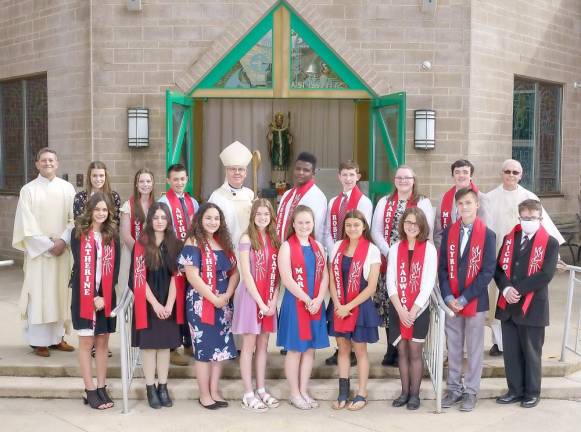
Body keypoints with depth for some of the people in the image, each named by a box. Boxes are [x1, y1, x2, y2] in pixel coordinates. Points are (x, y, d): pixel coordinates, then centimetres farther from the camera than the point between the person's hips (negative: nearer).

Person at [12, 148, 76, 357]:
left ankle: (57, 337, 15)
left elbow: (74, 219, 3)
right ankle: (39, 341, 5)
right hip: (38, 251, -2)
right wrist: (47, 245, -12)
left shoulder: (67, 188, 6)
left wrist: (63, 241, -11)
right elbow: (26, 224, -6)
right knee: (38, 294, -1)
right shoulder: (28, 190, -1)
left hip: (62, 250, 3)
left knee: (60, 293, 6)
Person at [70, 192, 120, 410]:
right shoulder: (79, 233, -5)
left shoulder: (112, 235, 5)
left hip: (106, 295, 3)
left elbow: (115, 267, 2)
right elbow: (80, 266, -10)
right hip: (84, 295, -3)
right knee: (86, 342, 4)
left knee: (103, 341, 9)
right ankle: (90, 390, 10)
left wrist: (105, 295, -8)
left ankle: (101, 387, 18)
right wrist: (93, 296, -13)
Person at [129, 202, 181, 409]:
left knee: (165, 344, 7)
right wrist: (155, 304, -13)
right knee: (149, 345, 2)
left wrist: (169, 304, -10)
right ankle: (150, 389, 10)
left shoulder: (174, 244, 4)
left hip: (168, 304, 3)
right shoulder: (141, 244, -5)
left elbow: (175, 276, 1)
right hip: (147, 304, -3)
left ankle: (163, 387, 15)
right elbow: (139, 278, -9)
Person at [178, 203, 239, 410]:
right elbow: (192, 276, -16)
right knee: (204, 349, 0)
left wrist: (227, 295, -7)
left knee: (220, 347, 9)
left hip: (224, 304, 6)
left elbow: (235, 271, 9)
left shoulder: (224, 242, 11)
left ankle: (215, 391, 20)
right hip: (201, 304, -6)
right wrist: (214, 298, -16)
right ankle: (204, 394, 11)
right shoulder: (193, 243, -8)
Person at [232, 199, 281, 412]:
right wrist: (260, 302, -15)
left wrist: (273, 300, -6)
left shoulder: (274, 240, 8)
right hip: (250, 296, -5)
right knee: (249, 345, 1)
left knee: (263, 344, 11)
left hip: (269, 299, 5)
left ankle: (261, 390, 20)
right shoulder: (247, 239, -8)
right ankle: (248, 394, 7)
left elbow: (277, 274, 6)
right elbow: (246, 274, -13)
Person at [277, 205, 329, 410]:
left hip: (316, 305, 5)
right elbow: (287, 279, -14)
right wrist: (307, 300, -16)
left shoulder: (318, 247, 10)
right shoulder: (287, 247, -6)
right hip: (295, 304, -5)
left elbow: (324, 276, 6)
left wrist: (318, 299, -10)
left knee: (310, 349, 10)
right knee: (295, 349, 2)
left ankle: (303, 391, 21)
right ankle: (294, 393, 14)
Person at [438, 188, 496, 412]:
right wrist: (448, 297, -9)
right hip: (451, 303, 3)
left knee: (474, 349, 8)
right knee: (453, 348, 12)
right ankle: (454, 388, 25)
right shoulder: (448, 232, 3)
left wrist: (464, 299, -14)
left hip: (475, 301, -3)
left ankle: (471, 391, 20)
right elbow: (442, 267, 3)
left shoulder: (487, 235, -7)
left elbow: (488, 271, -10)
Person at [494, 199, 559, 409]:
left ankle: (532, 392, 21)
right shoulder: (509, 238, 11)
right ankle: (515, 390, 23)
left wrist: (518, 290, -17)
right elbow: (499, 267, 6)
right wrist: (506, 289, -12)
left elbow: (545, 275, -14)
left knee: (531, 352, 6)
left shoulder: (550, 243, -4)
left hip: (532, 306, -4)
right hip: (508, 305, 4)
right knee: (510, 351, 10)